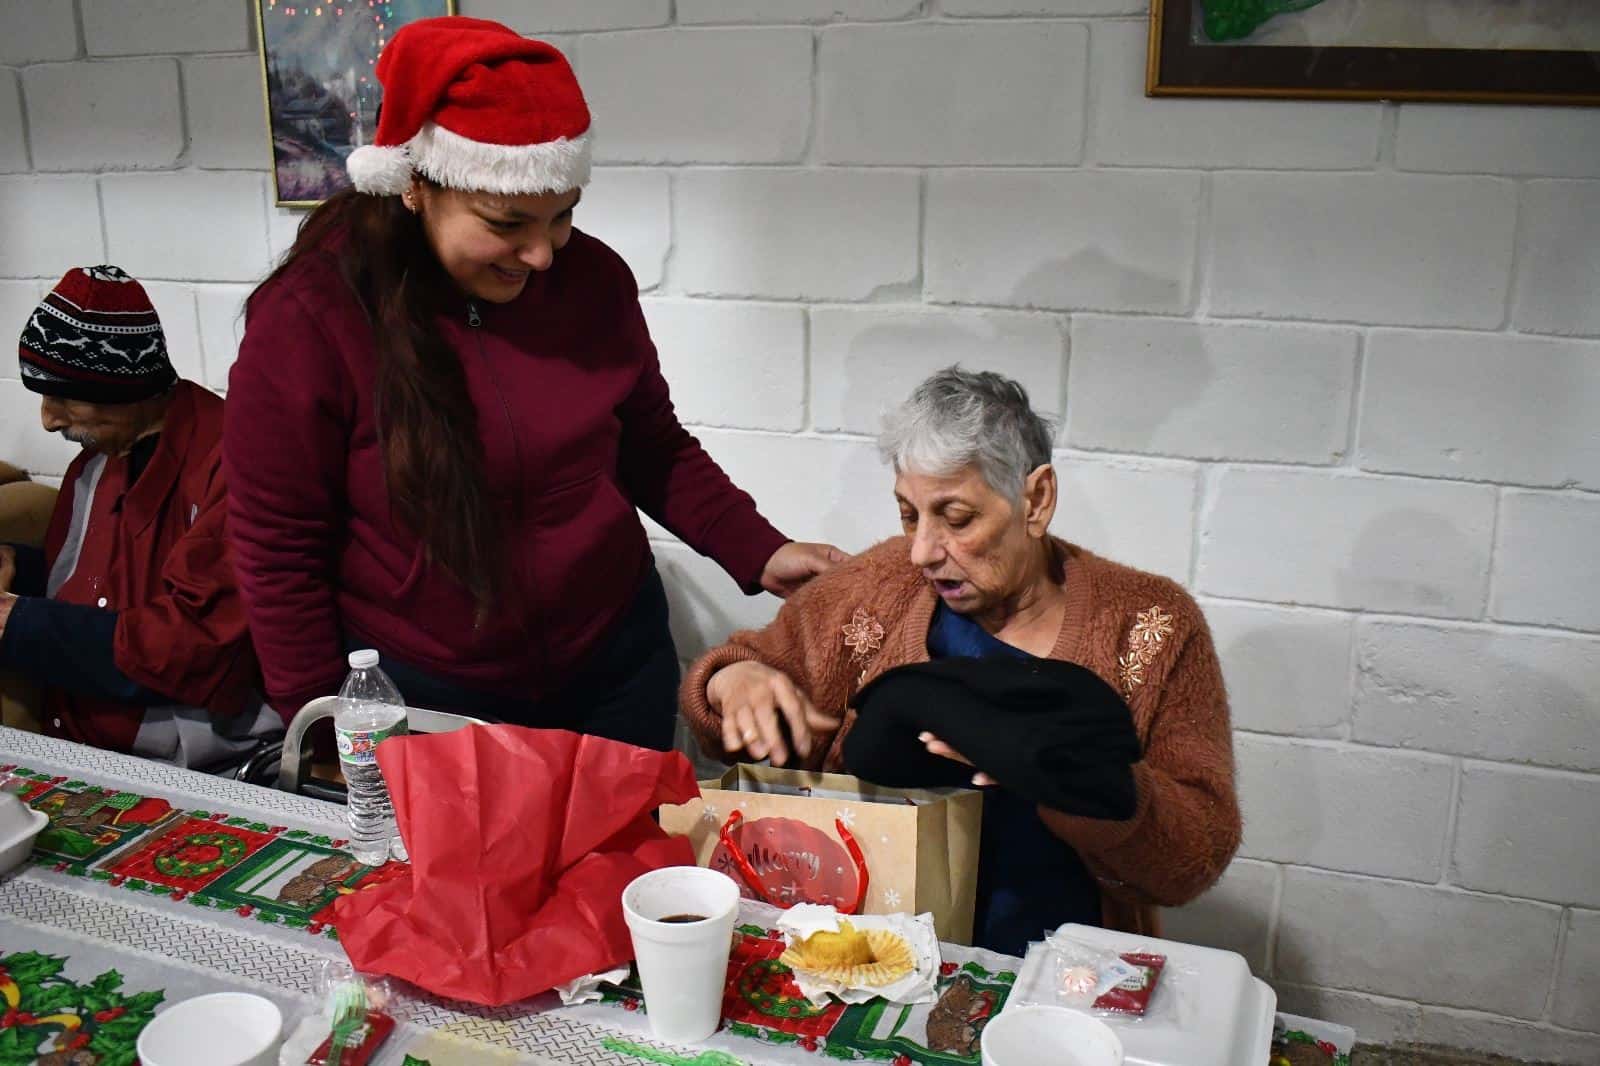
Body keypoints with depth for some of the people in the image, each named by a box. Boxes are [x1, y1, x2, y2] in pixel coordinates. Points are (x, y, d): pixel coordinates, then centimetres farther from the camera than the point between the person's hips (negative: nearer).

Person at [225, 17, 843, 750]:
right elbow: (280, 549, -11)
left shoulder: (591, 278, -7)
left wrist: (758, 554, -6)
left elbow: (655, 449, 6)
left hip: (615, 664, 4)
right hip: (417, 700, -3)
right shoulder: (309, 318, -17)